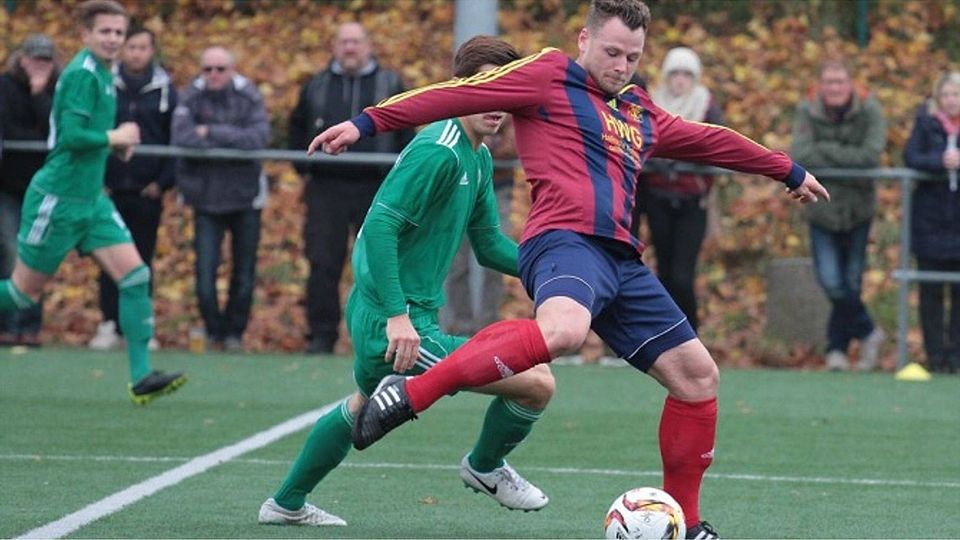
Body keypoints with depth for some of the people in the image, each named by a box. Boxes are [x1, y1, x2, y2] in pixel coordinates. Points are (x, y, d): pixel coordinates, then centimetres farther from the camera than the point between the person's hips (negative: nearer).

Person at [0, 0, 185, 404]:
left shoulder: (102, 74, 12)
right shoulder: (82, 74, -17)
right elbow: (70, 135, -25)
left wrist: (117, 142, 7)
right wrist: (114, 137, -13)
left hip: (91, 199, 9)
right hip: (58, 199, -9)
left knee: (135, 275, -5)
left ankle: (141, 377, -7)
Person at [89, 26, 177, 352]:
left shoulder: (165, 90, 4)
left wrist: (163, 181, -4)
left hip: (147, 191, 0)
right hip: (110, 190, 0)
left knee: (143, 261, 3)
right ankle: (109, 325, 4)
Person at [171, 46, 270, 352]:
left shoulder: (248, 97, -5)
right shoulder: (191, 97, -6)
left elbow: (259, 136, -20)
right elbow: (181, 137, -21)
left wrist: (212, 133, -20)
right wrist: (233, 140, -16)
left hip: (245, 197, 0)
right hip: (206, 197, 0)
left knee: (244, 274, 6)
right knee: (205, 269, -7)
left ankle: (235, 332, 22)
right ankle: (214, 331, 11)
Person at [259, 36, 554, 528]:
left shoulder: (478, 159, 12)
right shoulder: (438, 152, -19)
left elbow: (489, 245, 18)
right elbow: (380, 224, -26)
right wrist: (398, 314, -30)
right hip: (396, 324, -11)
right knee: (537, 383, -14)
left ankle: (286, 504, 51)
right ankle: (486, 468, 15)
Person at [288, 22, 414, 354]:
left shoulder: (389, 85, 8)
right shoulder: (316, 87, 12)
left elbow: (407, 133, 10)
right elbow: (297, 127, 25)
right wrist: (303, 167, 15)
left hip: (376, 189, -1)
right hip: (327, 187, 1)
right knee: (323, 265, -3)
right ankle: (321, 335, 1)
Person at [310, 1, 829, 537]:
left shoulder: (641, 112, 28)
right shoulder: (551, 76, 7)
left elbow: (708, 140, 42)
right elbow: (459, 93, 0)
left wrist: (790, 171, 53)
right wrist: (368, 122, -7)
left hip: (622, 261, 8)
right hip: (566, 239, -8)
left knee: (698, 374, 5)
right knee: (562, 331, -40)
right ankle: (411, 393, -32)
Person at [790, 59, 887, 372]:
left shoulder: (869, 111, -7)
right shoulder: (808, 112, -4)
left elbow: (872, 155, -20)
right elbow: (799, 155, -17)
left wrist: (825, 151, -16)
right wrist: (847, 158, -17)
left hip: (858, 209, -1)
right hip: (821, 208, 1)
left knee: (850, 283, 4)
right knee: (831, 282, -9)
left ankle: (837, 347, 20)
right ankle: (868, 333, 11)